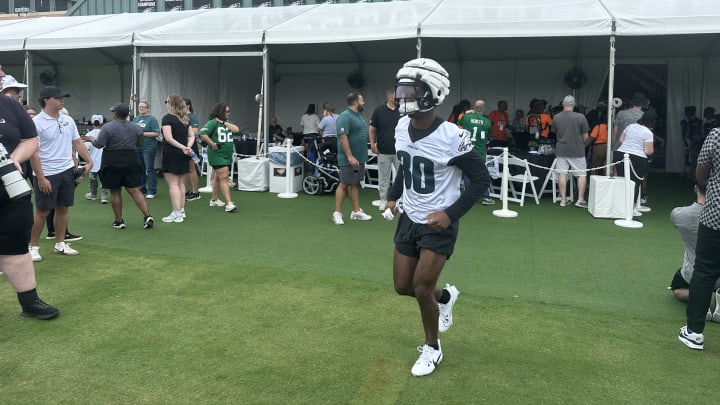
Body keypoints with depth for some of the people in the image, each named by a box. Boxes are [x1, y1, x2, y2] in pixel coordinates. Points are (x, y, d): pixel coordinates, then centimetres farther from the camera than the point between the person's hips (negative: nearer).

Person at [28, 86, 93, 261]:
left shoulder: (68, 120, 7)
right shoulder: (36, 122, -12)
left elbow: (77, 142, 15)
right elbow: (33, 152, -14)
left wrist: (89, 162, 5)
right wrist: (41, 178, -16)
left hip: (68, 171, 6)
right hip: (47, 174, -6)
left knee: (63, 208, 11)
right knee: (42, 211, 1)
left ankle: (60, 243, 22)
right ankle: (32, 247, 14)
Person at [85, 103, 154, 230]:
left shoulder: (107, 127, -10)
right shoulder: (136, 127, 3)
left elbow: (99, 145, -11)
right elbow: (140, 143, 10)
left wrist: (91, 139, 8)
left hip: (112, 163, -3)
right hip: (132, 162, 3)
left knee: (115, 192, 7)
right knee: (135, 190, 3)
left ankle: (119, 221, 11)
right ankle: (147, 216, -9)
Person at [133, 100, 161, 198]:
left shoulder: (152, 119, -5)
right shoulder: (135, 119, 15)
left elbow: (157, 133, -13)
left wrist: (143, 133, -17)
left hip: (148, 147, -6)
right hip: (137, 147, 6)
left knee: (150, 169, -4)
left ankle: (152, 191, 2)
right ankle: (141, 189, 21)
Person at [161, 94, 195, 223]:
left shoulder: (168, 118, -10)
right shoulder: (186, 119, 12)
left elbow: (168, 138, -18)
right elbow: (192, 136, 10)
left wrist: (183, 147, -16)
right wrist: (188, 147, -4)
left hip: (171, 153, -7)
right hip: (183, 155, 7)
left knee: (173, 184, -4)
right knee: (181, 183, 13)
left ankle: (176, 214, -4)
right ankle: (181, 211, 19)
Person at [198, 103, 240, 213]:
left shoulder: (227, 123, 13)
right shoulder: (213, 122, -9)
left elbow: (236, 129, -4)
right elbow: (202, 134, -18)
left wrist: (224, 122, -7)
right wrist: (213, 144, -18)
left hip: (227, 154, 7)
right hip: (217, 155, -7)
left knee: (218, 177, 16)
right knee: (224, 178, -13)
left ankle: (214, 200, 28)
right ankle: (228, 204, -16)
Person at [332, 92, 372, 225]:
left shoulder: (359, 116, 15)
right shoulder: (345, 116, -14)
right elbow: (343, 137, -20)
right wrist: (350, 156, -25)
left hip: (360, 158, 9)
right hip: (349, 159, -9)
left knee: (355, 184, 13)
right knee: (344, 184, -4)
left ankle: (356, 212, 19)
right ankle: (337, 213, 3)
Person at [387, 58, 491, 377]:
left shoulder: (451, 136, -23)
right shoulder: (402, 128, -2)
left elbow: (481, 179, -15)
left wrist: (451, 213, -23)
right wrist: (393, 197, 5)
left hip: (438, 224, -6)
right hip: (409, 219, 7)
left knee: (421, 288, -7)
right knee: (402, 286, 10)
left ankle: (432, 349, 20)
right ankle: (445, 296, 43)